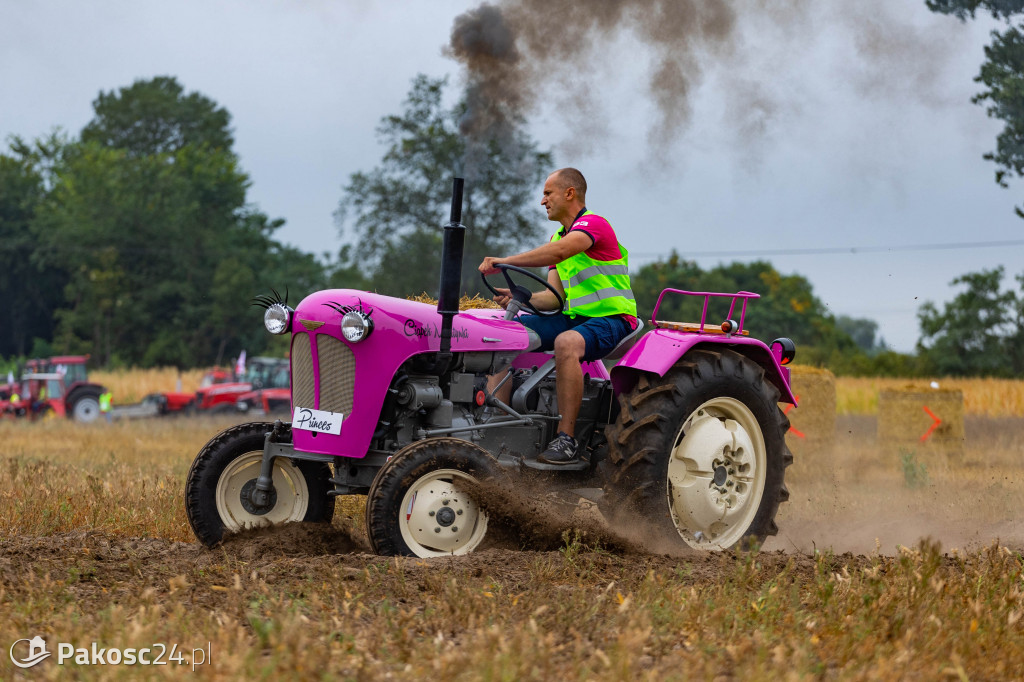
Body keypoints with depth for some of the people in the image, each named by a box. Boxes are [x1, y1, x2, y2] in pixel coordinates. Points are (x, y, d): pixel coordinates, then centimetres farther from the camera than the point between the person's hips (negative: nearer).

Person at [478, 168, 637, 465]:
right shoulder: (560, 236, 18)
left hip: (612, 318, -9)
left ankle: (567, 438, -35)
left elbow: (558, 252, -33)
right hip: (574, 317, 9)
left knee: (567, 343, -39)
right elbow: (555, 298, 11)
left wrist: (505, 261, -32)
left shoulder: (593, 224, -11)